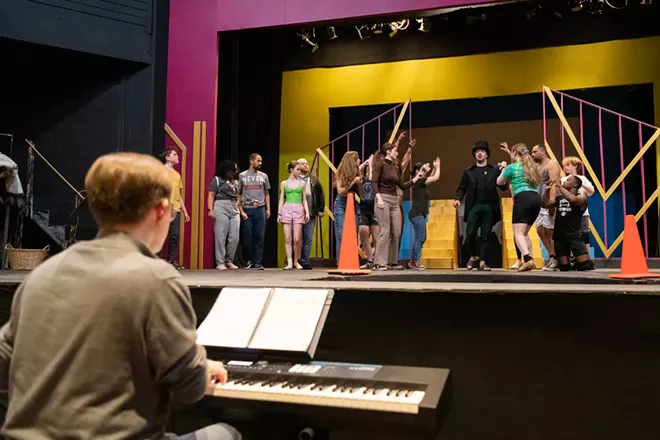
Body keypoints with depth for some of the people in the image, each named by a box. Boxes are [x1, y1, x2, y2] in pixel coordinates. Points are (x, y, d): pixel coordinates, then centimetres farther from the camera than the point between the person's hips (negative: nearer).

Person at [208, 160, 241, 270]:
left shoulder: (235, 181, 20)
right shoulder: (217, 179, 4)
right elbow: (211, 195, -3)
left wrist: (240, 209, 13)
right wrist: (210, 209, -14)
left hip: (234, 210, 5)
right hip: (221, 208, -5)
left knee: (234, 238, 1)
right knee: (221, 236, -4)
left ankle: (229, 261, 13)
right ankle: (220, 262, 0)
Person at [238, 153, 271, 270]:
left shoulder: (264, 176, 10)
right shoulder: (242, 176, 6)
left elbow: (266, 194, 14)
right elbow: (239, 194, 6)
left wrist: (268, 209, 3)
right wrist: (241, 210, -3)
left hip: (260, 209, 1)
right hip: (247, 209, -1)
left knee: (259, 236, -2)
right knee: (247, 236, 1)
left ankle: (258, 262, 5)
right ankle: (251, 259, 20)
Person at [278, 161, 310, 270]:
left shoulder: (302, 183, 11)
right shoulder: (284, 183, 9)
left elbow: (304, 199, 11)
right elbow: (281, 199, 10)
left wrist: (307, 212, 1)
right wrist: (279, 213, 3)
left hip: (299, 210, 0)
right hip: (287, 209, 0)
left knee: (297, 239, -5)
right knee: (287, 238, -4)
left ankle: (296, 261, 10)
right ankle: (289, 262, -1)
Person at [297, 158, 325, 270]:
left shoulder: (314, 180, 12)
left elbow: (321, 195, 12)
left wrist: (321, 209, 7)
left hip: (311, 214, 3)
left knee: (308, 239, 4)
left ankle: (305, 262, 9)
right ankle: (296, 261, 9)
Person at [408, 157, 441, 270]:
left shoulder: (420, 182, 16)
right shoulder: (418, 181, -12)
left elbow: (431, 178, 29)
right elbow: (436, 178, -10)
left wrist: (434, 168, 20)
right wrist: (437, 167, 4)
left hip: (419, 214, 10)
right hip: (417, 214, -10)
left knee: (421, 238, 12)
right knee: (420, 238, -9)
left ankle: (414, 261, 15)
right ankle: (414, 261, -4)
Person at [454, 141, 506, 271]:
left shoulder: (494, 170, 12)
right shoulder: (468, 172, 15)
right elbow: (462, 188, 11)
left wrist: (503, 171, -7)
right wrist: (458, 198, -8)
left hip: (489, 207, 0)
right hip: (473, 207, 1)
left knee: (485, 235, 0)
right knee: (470, 233, -5)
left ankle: (482, 262, 5)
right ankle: (473, 256, 19)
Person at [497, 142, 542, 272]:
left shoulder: (512, 167, 3)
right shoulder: (531, 165, 22)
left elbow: (499, 182, 17)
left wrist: (504, 174, 34)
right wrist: (509, 153, 50)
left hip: (523, 198, -7)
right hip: (535, 198, 7)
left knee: (518, 233, -12)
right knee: (524, 233, 17)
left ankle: (528, 259, -32)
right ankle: (529, 260, 10)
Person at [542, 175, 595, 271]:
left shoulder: (582, 197, -3)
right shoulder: (560, 198, 15)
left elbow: (573, 200, -25)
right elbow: (545, 204, 16)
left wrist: (559, 186, -20)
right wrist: (547, 190, 6)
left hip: (574, 235, -4)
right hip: (559, 236, 5)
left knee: (586, 265, -12)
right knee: (564, 267, 3)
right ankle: (571, 264, 35)